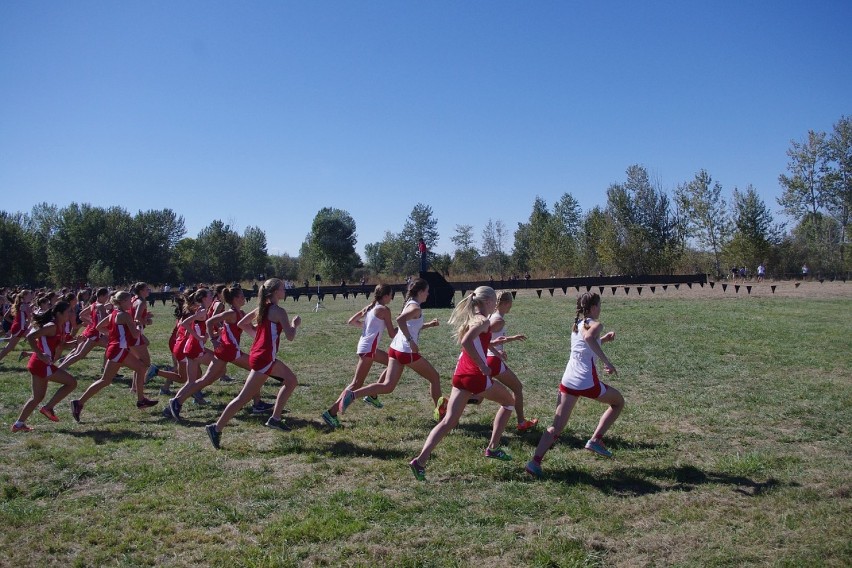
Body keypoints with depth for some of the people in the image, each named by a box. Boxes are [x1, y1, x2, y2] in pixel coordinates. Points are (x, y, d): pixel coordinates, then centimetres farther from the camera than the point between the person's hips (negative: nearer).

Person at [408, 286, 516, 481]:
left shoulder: (470, 318, 14)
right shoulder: (483, 321, -11)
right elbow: (466, 342, -27)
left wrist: (494, 343, 32)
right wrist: (482, 366, -21)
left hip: (460, 374, 7)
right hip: (477, 377, -7)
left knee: (448, 421, 2)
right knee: (509, 402, 20)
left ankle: (420, 460, -13)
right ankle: (492, 448, 23)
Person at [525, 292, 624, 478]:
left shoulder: (577, 325, 19)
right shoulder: (595, 324, -3)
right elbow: (589, 338, -28)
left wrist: (603, 339, 23)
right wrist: (607, 362, -27)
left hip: (568, 381, 6)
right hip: (587, 382, -6)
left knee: (557, 426, 4)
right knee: (618, 402, 21)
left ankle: (535, 461, -13)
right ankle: (596, 439, 11)